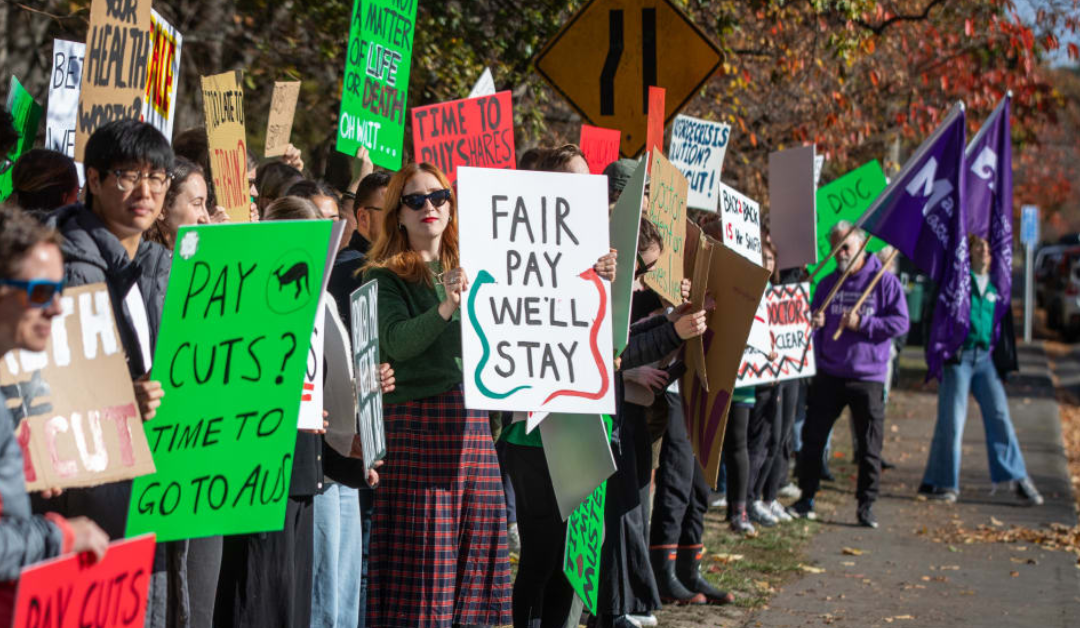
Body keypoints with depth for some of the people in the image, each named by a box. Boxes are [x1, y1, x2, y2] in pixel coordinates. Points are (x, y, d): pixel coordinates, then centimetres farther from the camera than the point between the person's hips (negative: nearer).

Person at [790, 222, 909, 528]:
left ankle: (866, 506, 9)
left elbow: (900, 322, -7)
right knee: (812, 437, 4)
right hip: (828, 375, 4)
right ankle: (806, 498, 16)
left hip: (868, 378, -3)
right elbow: (814, 322, 18)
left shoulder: (884, 281, -2)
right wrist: (815, 322, -6)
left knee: (869, 446, -1)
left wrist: (862, 324, -15)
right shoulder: (828, 283, 11)